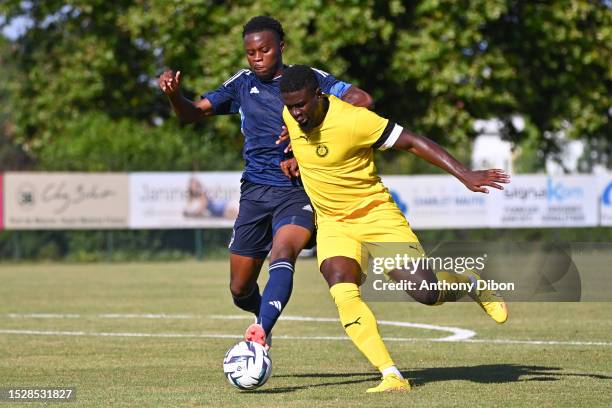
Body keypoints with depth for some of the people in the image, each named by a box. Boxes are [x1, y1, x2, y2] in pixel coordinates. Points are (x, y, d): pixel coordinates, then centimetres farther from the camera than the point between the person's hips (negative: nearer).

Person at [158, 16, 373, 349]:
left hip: (298, 191, -4)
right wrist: (174, 94, -12)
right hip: (255, 192, 4)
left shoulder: (309, 79, 0)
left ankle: (260, 333, -48)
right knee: (240, 289, 8)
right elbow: (193, 113, 11)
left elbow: (361, 100, -10)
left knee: (282, 256, -32)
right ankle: (264, 315, 42)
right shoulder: (242, 84, 10)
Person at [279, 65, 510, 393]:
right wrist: (294, 157, 3)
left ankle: (471, 282, 27)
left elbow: (412, 142, -19)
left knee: (426, 292, -11)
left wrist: (464, 175, -24)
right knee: (343, 294, -23)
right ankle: (392, 377, -23)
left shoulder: (353, 120, -25)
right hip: (333, 225, 4)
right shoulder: (289, 116, -7)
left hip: (376, 215, -4)